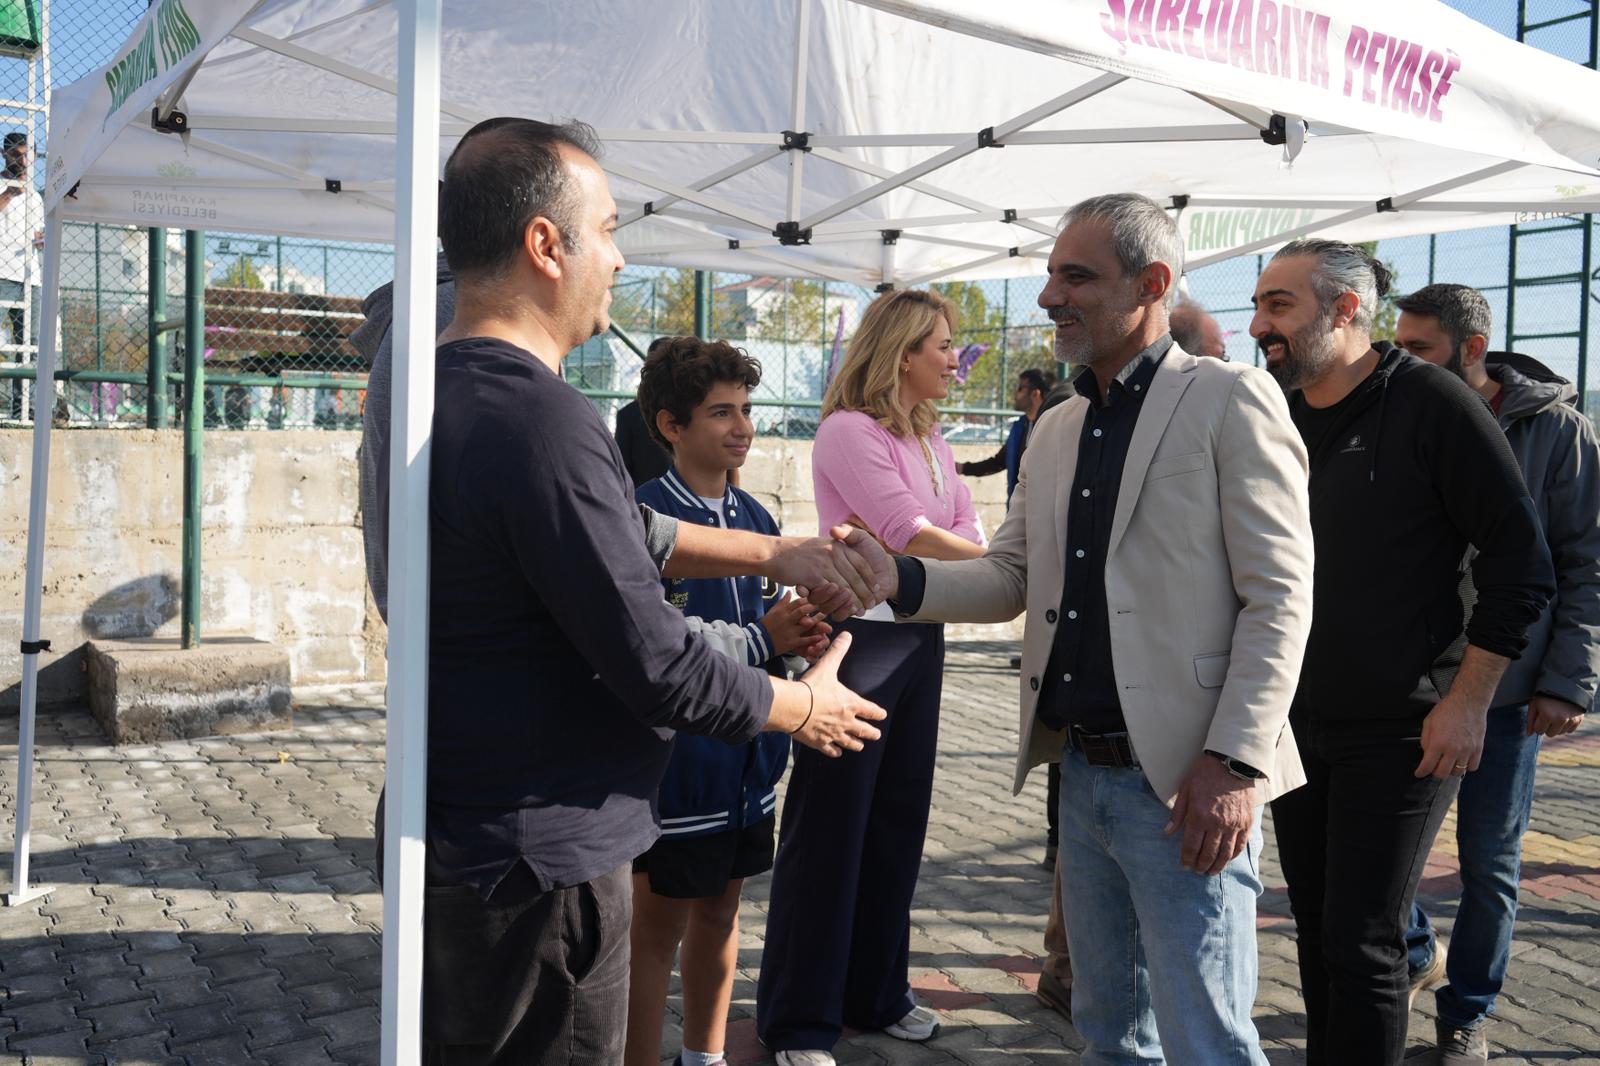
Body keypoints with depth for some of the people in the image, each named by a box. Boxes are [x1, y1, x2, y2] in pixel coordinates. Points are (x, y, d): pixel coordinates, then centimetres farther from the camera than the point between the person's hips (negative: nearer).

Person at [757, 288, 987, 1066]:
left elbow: (965, 527, 4)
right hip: (858, 639, -8)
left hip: (920, 638, 8)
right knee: (830, 827, 0)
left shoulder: (930, 437, 13)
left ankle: (875, 993, 29)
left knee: (898, 823, 14)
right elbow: (911, 534, -20)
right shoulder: (849, 431, -13)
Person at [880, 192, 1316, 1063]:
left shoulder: (1231, 400, -7)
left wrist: (1235, 763, -19)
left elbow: (1279, 597, -12)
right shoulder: (1056, 429, 15)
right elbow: (1009, 579, 12)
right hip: (1083, 771, 7)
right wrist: (897, 578, -6)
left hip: (1184, 784, -7)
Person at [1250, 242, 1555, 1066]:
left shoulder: (1431, 404, -10)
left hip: (1399, 732, -6)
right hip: (1296, 726, 6)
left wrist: (1466, 702, -14)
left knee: (1361, 944, -4)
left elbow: (1521, 560, -10)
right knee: (1317, 934, 13)